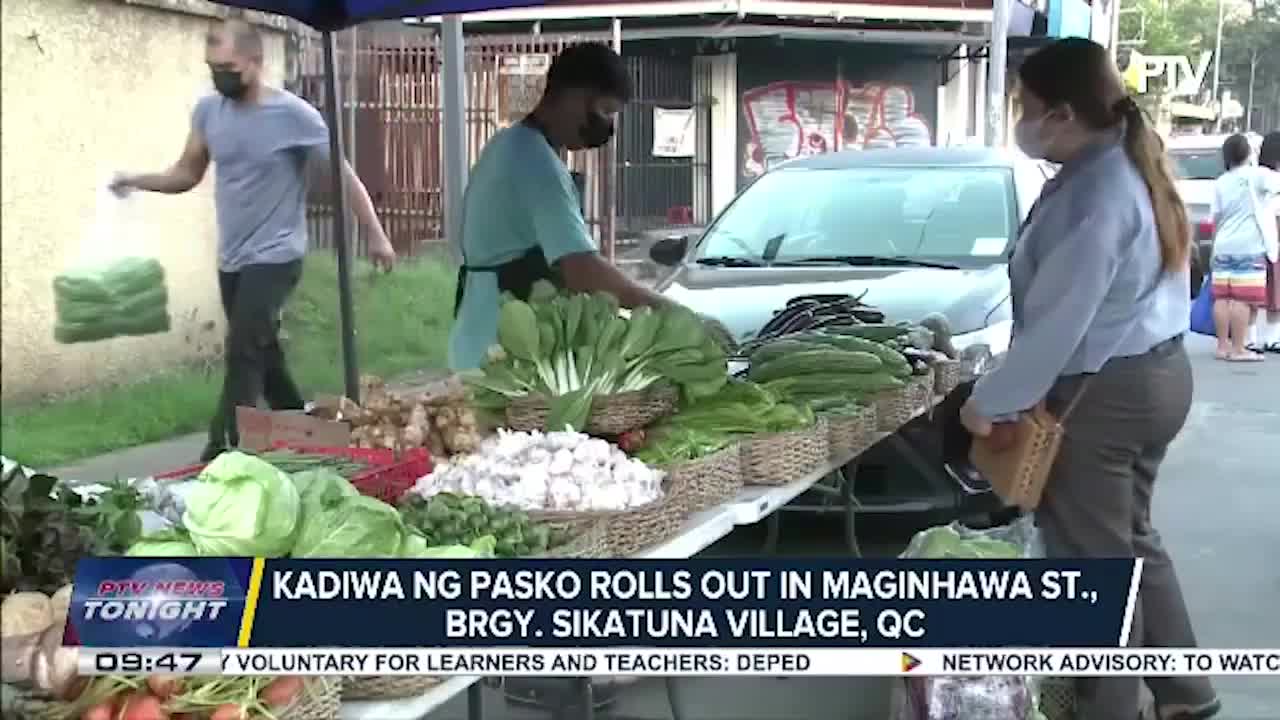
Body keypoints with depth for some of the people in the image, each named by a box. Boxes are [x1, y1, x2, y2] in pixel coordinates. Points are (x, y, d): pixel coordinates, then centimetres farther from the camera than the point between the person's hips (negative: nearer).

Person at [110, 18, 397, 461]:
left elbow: (344, 175, -7)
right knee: (263, 357, 14)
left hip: (275, 257, -7)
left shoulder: (292, 114, -14)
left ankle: (219, 459, -14)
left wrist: (376, 235, -6)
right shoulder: (208, 110, 2)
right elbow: (187, 174, 10)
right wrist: (138, 181, -8)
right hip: (231, 259, 7)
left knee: (243, 357, -15)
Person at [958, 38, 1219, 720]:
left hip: (1102, 395, -10)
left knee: (1094, 562, 4)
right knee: (1130, 541, 23)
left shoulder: (1093, 193, -24)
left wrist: (988, 401, -13)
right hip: (1156, 375, 10)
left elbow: (1057, 324, -23)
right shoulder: (1132, 168, 8)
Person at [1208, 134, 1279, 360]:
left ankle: (1223, 346, 10)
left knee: (1222, 298, 7)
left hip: (1223, 248, 6)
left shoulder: (1220, 182, 12)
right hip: (1249, 248, -6)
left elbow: (1216, 219, 14)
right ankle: (1237, 349, -8)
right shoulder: (1257, 175, -4)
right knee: (1243, 300, -7)